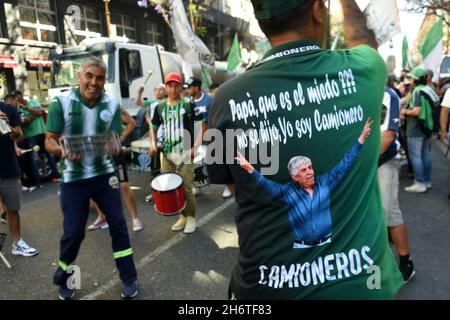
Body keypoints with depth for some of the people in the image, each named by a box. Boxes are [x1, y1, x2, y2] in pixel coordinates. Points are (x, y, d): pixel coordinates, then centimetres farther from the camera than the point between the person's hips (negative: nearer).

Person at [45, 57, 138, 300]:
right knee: (73, 231, 3)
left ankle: (128, 278, 20)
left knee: (118, 224, 3)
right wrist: (64, 152, -30)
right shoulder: (61, 103, -10)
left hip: (105, 173, 2)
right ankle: (63, 280, 31)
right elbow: (50, 141, -8)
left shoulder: (112, 105, -2)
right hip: (73, 178, -2)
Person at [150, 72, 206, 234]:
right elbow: (154, 128, 19)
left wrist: (195, 146, -14)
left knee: (186, 188, -3)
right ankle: (182, 216, 26)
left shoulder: (189, 105, -3)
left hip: (184, 153, -4)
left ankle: (191, 218, 17)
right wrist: (153, 145, 2)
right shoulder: (160, 108, 9)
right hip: (166, 154, 5)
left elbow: (203, 124, -4)